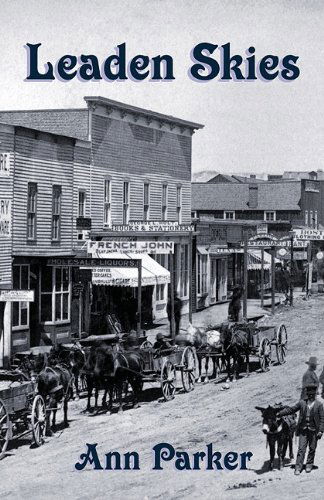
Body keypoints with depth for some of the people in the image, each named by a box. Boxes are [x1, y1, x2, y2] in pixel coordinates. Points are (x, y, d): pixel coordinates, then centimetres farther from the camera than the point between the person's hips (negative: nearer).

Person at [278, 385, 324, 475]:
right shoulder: (302, 402, 4)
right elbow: (291, 409, 9)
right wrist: (280, 413, 4)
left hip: (313, 430, -1)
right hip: (303, 430, 1)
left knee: (312, 449, 10)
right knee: (301, 449, -3)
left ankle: (309, 465, 27)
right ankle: (298, 468, -3)